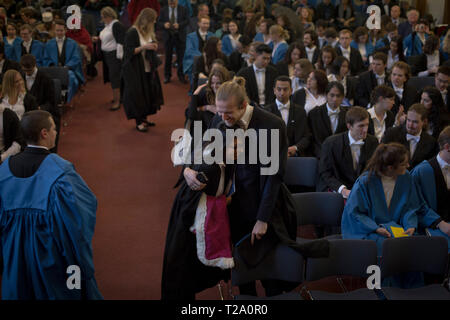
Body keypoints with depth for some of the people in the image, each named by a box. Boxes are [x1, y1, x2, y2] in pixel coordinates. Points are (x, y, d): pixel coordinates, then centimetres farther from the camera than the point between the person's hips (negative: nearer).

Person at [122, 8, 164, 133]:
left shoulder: (148, 31, 8)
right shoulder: (132, 32, -16)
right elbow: (128, 51, -17)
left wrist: (153, 47, -1)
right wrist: (143, 47, -24)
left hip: (147, 68, 8)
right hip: (135, 70, -8)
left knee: (148, 93, 11)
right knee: (137, 94, -2)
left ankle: (144, 118, 24)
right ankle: (138, 122, 7)